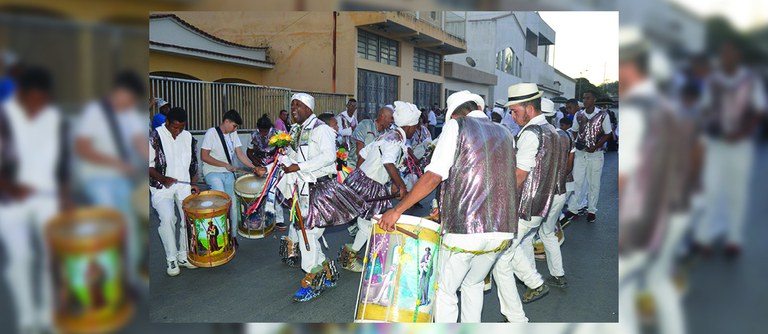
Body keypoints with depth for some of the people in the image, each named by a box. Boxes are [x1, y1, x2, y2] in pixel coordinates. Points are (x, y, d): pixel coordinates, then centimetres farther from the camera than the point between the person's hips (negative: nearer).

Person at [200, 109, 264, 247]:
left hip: (229, 174, 6)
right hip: (212, 172, -6)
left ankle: (232, 235, 17)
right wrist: (225, 164, -17)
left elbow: (240, 154, 5)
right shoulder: (211, 133, -11)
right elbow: (204, 156, -14)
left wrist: (254, 167, -8)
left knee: (233, 203, 4)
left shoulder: (233, 134, 7)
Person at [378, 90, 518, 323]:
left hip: (465, 230, -6)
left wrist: (397, 210, -8)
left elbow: (434, 176, -13)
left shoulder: (456, 126, -1)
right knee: (473, 284, 26)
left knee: (444, 290, 11)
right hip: (503, 230, 6)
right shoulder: (505, 135, 16)